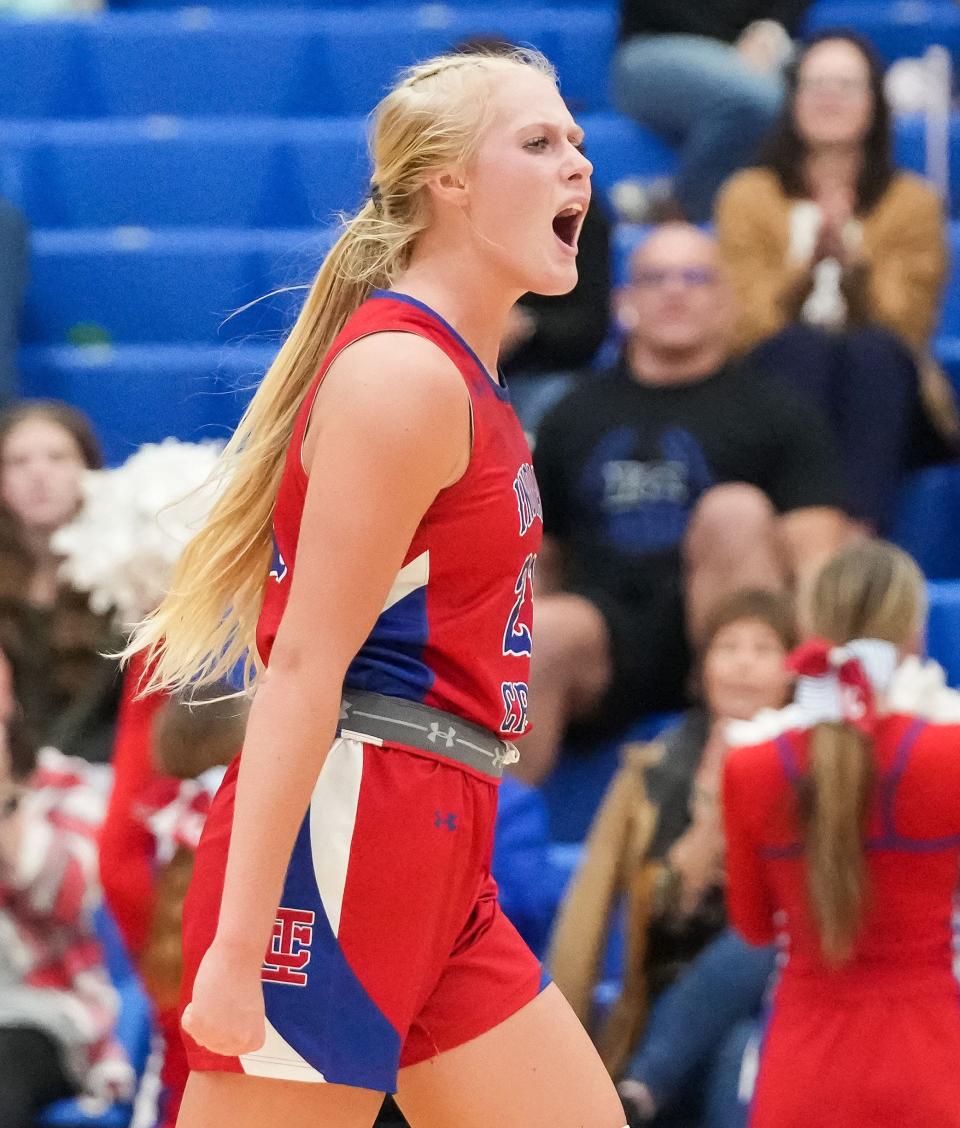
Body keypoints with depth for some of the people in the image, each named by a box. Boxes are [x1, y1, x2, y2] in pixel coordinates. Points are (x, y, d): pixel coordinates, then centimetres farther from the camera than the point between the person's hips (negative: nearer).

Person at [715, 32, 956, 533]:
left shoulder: (913, 203, 9)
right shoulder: (749, 196, 9)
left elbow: (903, 327, -3)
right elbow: (746, 325, -3)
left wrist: (853, 262, -20)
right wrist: (807, 265, -19)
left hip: (878, 400, 0)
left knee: (873, 349, -33)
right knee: (801, 343, -33)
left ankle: (861, 525, -50)